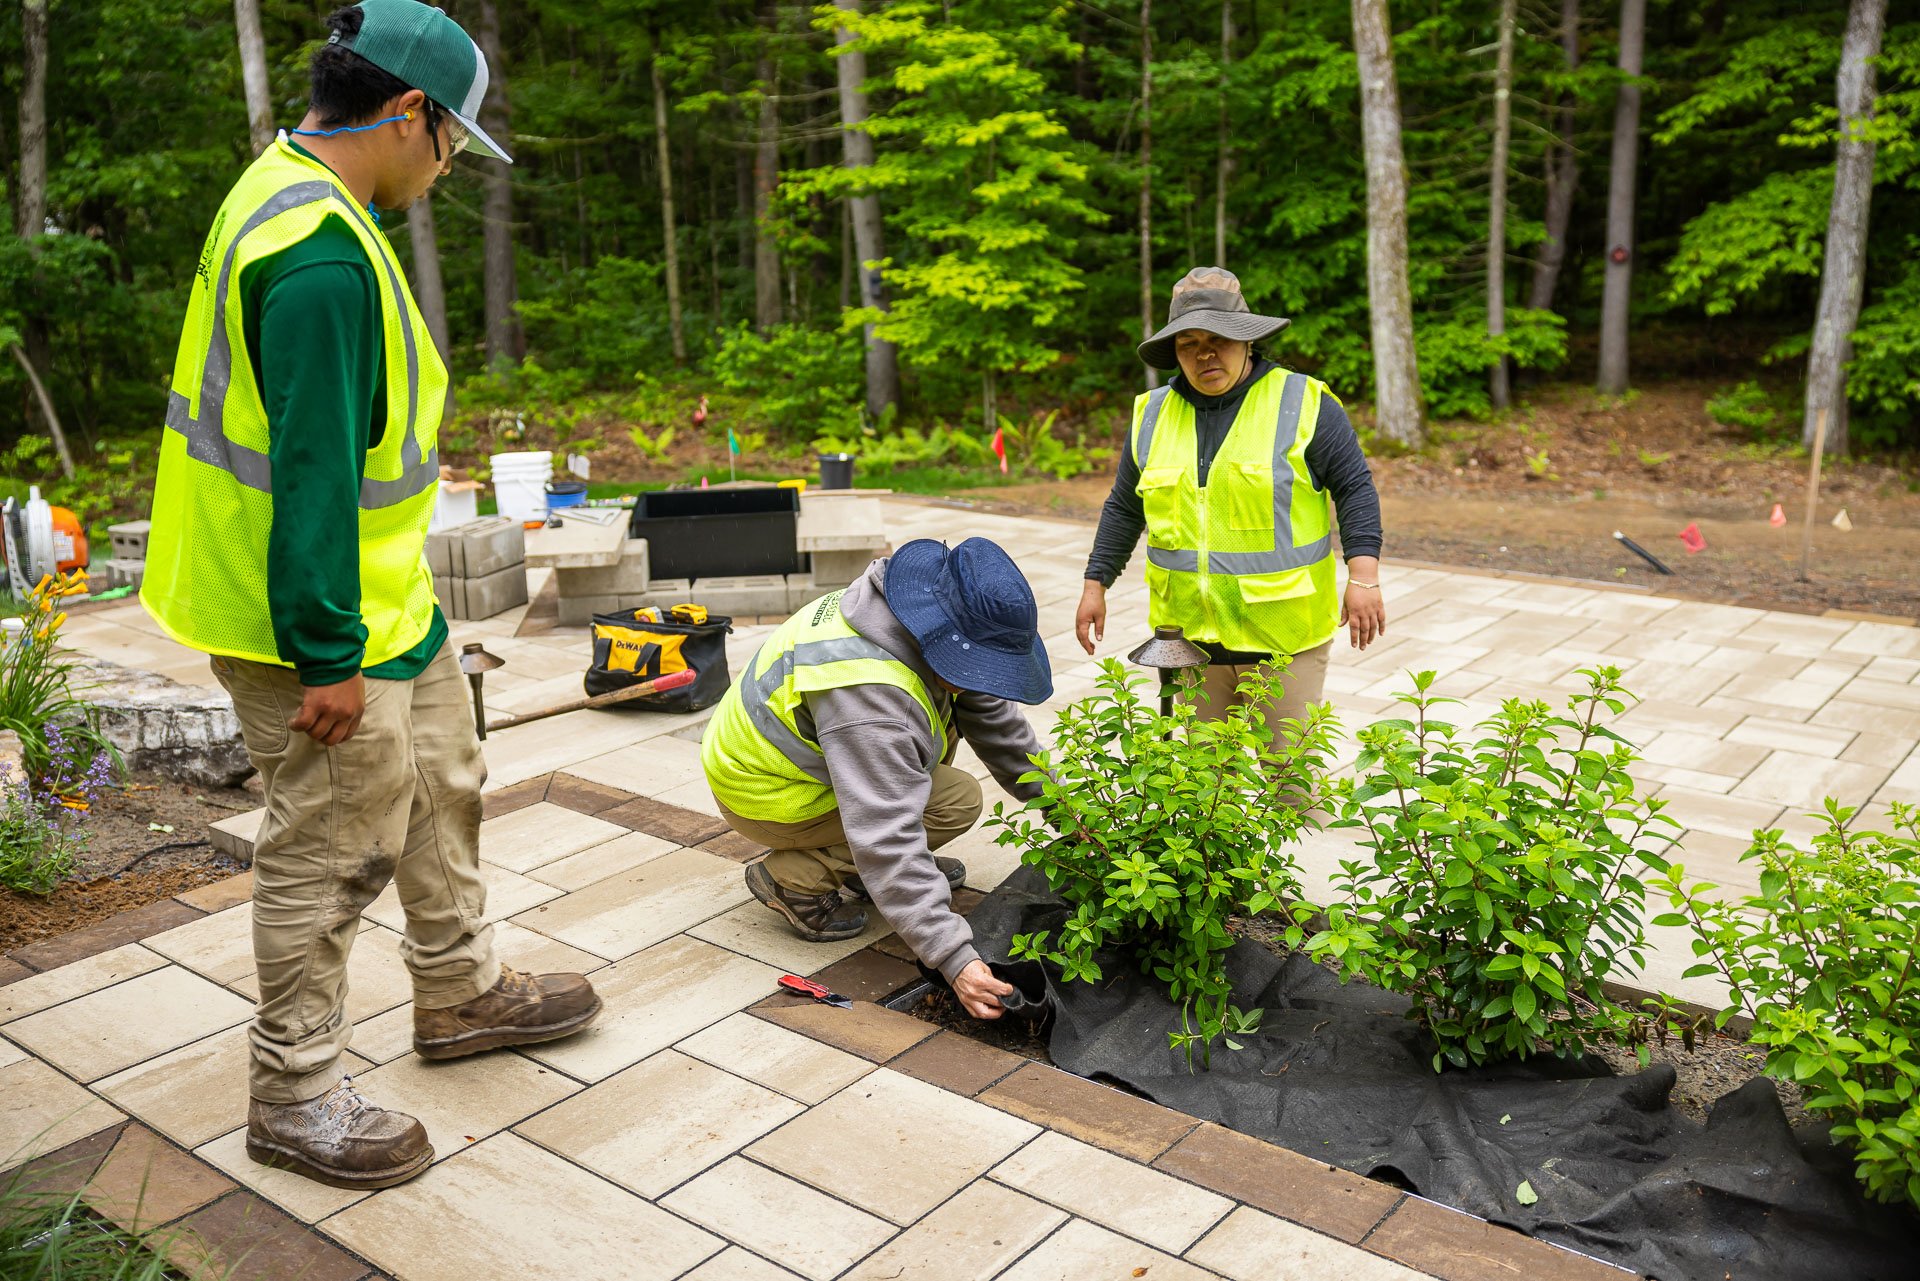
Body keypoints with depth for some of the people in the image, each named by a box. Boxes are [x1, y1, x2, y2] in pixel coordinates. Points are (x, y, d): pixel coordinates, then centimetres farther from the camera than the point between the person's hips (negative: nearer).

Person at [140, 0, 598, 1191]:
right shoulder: (322, 256, -26)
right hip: (320, 615, -11)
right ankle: (296, 1096, 21)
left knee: (441, 783, 22)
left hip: (386, 591, 11)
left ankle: (463, 991, 40)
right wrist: (329, 652, -22)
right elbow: (313, 468, -27)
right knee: (335, 848, 2)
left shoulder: (291, 193, 9)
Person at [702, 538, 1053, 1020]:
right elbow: (886, 837, -41)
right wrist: (954, 958, -42)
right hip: (765, 796, -9)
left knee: (951, 714, 4)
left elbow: (996, 717, 6)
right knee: (957, 799, -15)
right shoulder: (869, 697, -39)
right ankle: (794, 879, -8)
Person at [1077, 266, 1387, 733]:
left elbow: (1355, 488, -4)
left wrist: (1363, 577, -13)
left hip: (1283, 636, -4)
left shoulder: (1303, 402, -3)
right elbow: (1124, 508, 16)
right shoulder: (1153, 414, 9)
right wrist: (1095, 585, 14)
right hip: (1189, 632, 4)